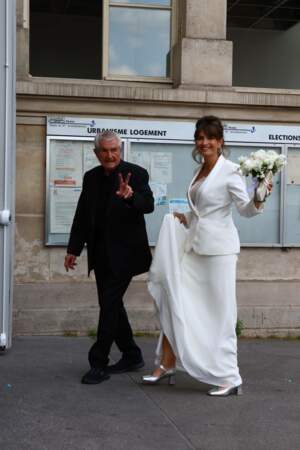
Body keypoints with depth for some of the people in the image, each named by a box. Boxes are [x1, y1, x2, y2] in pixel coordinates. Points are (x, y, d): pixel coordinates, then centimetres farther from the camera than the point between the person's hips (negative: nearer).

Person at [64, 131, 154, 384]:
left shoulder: (136, 174, -8)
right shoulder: (91, 177, 8)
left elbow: (149, 205, -21)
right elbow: (82, 215, 13)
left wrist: (130, 196, -41)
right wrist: (73, 249, 12)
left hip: (124, 253, -6)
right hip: (101, 254, 6)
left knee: (109, 304, -7)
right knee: (111, 304, 12)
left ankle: (99, 363, 0)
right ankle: (132, 356, 27)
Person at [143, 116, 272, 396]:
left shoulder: (229, 171, -8)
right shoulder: (200, 171, 14)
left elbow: (245, 209, -13)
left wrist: (259, 199, -31)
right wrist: (186, 220, 11)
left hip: (218, 247, -7)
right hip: (195, 246, 7)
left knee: (219, 312, -2)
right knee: (174, 300, 2)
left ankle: (230, 378, 9)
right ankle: (167, 364, 11)